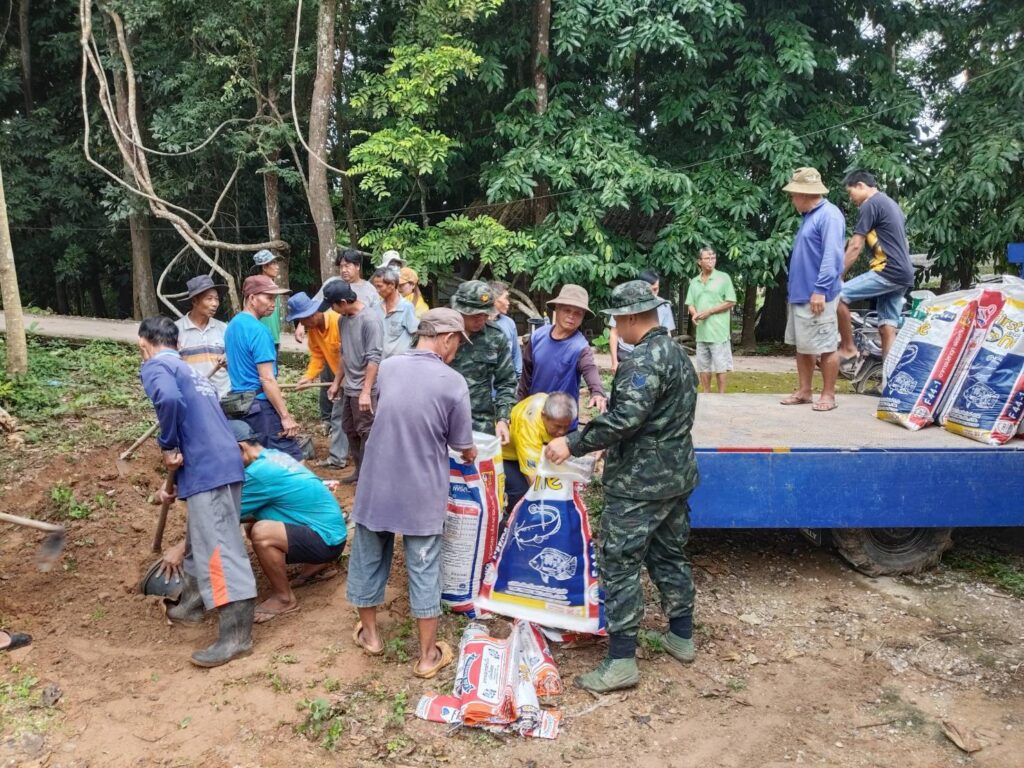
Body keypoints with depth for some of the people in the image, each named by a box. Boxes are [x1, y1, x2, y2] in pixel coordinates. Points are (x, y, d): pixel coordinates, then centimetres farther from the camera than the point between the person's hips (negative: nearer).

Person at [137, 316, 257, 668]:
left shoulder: (155, 367, -1)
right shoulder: (190, 370, 26)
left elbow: (169, 399, -26)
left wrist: (168, 447, -12)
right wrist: (177, 467, 38)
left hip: (206, 469, -9)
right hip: (224, 462, 9)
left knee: (218, 549, -7)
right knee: (201, 539, 25)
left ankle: (236, 635, -5)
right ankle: (193, 602, 42)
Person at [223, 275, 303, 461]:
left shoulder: (233, 325, 13)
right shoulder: (258, 330, -15)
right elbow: (267, 379, -20)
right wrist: (286, 416, -18)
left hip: (239, 402, 10)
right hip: (260, 404, -10)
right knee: (291, 459, -10)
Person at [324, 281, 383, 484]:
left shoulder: (370, 319, -18)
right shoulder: (343, 319, 7)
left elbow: (374, 358, -22)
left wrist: (366, 391, -24)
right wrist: (336, 382, 18)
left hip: (364, 389, -9)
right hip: (349, 386, 9)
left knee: (366, 432, 0)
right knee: (349, 429, 17)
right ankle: (359, 470, 30)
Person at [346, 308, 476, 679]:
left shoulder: (388, 367, -2)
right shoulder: (453, 382, -15)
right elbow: (462, 445, -5)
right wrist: (471, 456, 19)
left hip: (377, 486, 3)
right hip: (422, 495, -3)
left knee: (369, 559, 19)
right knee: (424, 571, 9)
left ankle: (370, 633, 36)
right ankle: (427, 655, 20)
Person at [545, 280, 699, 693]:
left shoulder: (644, 360, -20)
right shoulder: (678, 353, 12)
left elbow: (624, 417, -32)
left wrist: (574, 443, -26)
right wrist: (615, 446, 24)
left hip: (639, 484, -10)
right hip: (677, 476, 10)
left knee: (620, 566, -2)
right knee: (670, 554, 21)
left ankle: (621, 660, 5)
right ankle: (682, 637, 34)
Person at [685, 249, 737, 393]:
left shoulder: (723, 278, -2)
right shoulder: (694, 282, 12)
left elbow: (731, 302, -6)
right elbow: (690, 304, 13)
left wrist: (709, 312, -12)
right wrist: (694, 314, -10)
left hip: (718, 330, -5)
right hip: (701, 330, 5)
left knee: (720, 365, -2)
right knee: (703, 365, 9)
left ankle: (721, 395, 5)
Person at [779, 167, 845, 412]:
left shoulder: (829, 215, -12)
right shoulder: (808, 217, 18)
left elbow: (832, 256, -19)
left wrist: (820, 290, -23)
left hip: (817, 295, -10)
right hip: (799, 294, 10)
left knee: (826, 347, -1)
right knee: (802, 346, 12)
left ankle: (828, 395, 6)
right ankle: (804, 391, 20)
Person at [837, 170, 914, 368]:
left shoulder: (870, 204, -7)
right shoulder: (892, 203, 23)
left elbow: (855, 246, -11)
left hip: (888, 271, -10)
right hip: (904, 275, 10)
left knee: (839, 294, -10)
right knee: (888, 327, 6)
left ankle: (848, 349, -3)